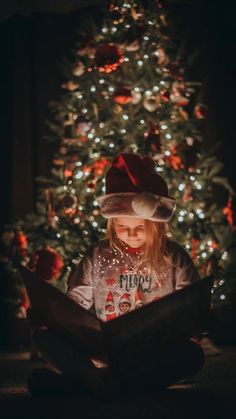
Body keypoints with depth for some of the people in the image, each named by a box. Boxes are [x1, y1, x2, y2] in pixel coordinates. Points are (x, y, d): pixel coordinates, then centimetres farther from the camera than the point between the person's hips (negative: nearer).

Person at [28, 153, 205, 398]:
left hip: (155, 351, -1)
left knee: (191, 355, -34)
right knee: (47, 336, -21)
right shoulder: (98, 256, 9)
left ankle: (94, 382, -36)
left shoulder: (173, 257, 6)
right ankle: (106, 385, -41)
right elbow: (75, 302, 7)